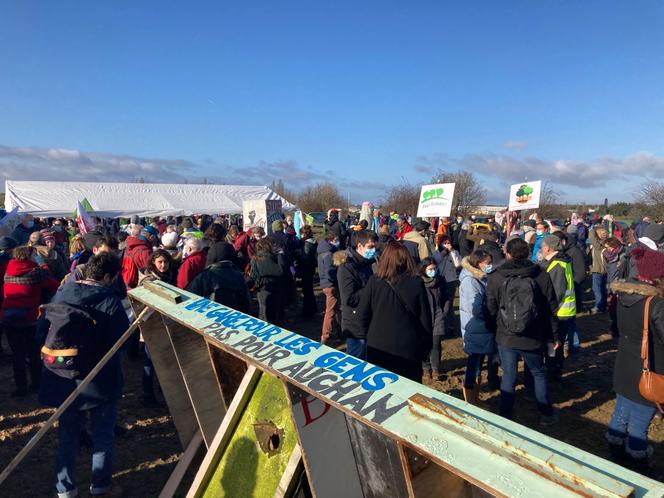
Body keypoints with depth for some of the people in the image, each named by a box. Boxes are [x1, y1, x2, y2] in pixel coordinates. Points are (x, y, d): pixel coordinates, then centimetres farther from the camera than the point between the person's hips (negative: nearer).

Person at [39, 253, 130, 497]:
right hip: (101, 380, -4)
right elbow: (123, 338, -18)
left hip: (65, 378, 4)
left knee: (67, 434, 20)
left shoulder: (61, 293, -5)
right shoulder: (110, 300, -21)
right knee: (103, 435, 15)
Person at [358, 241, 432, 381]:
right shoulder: (417, 283, -7)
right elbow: (425, 318, -3)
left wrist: (368, 336, 13)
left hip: (379, 348, 0)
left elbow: (363, 314, -3)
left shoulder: (374, 281, -9)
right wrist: (426, 348, 8)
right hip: (409, 349, 0)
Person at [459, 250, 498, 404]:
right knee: (473, 370, 2)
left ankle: (476, 401, 36)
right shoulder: (469, 281, -19)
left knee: (478, 370, 20)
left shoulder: (483, 279, 7)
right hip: (475, 333, -8)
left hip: (485, 331, 8)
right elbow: (476, 309, -26)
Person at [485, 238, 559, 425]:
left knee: (508, 377, 10)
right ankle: (547, 414, 33)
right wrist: (553, 335, 10)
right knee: (539, 374, 21)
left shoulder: (495, 278, -9)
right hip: (533, 338, 1)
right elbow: (551, 308, 0)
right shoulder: (541, 275, -6)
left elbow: (491, 310, -3)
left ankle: (505, 417, 20)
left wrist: (494, 331, 14)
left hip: (505, 338, -1)